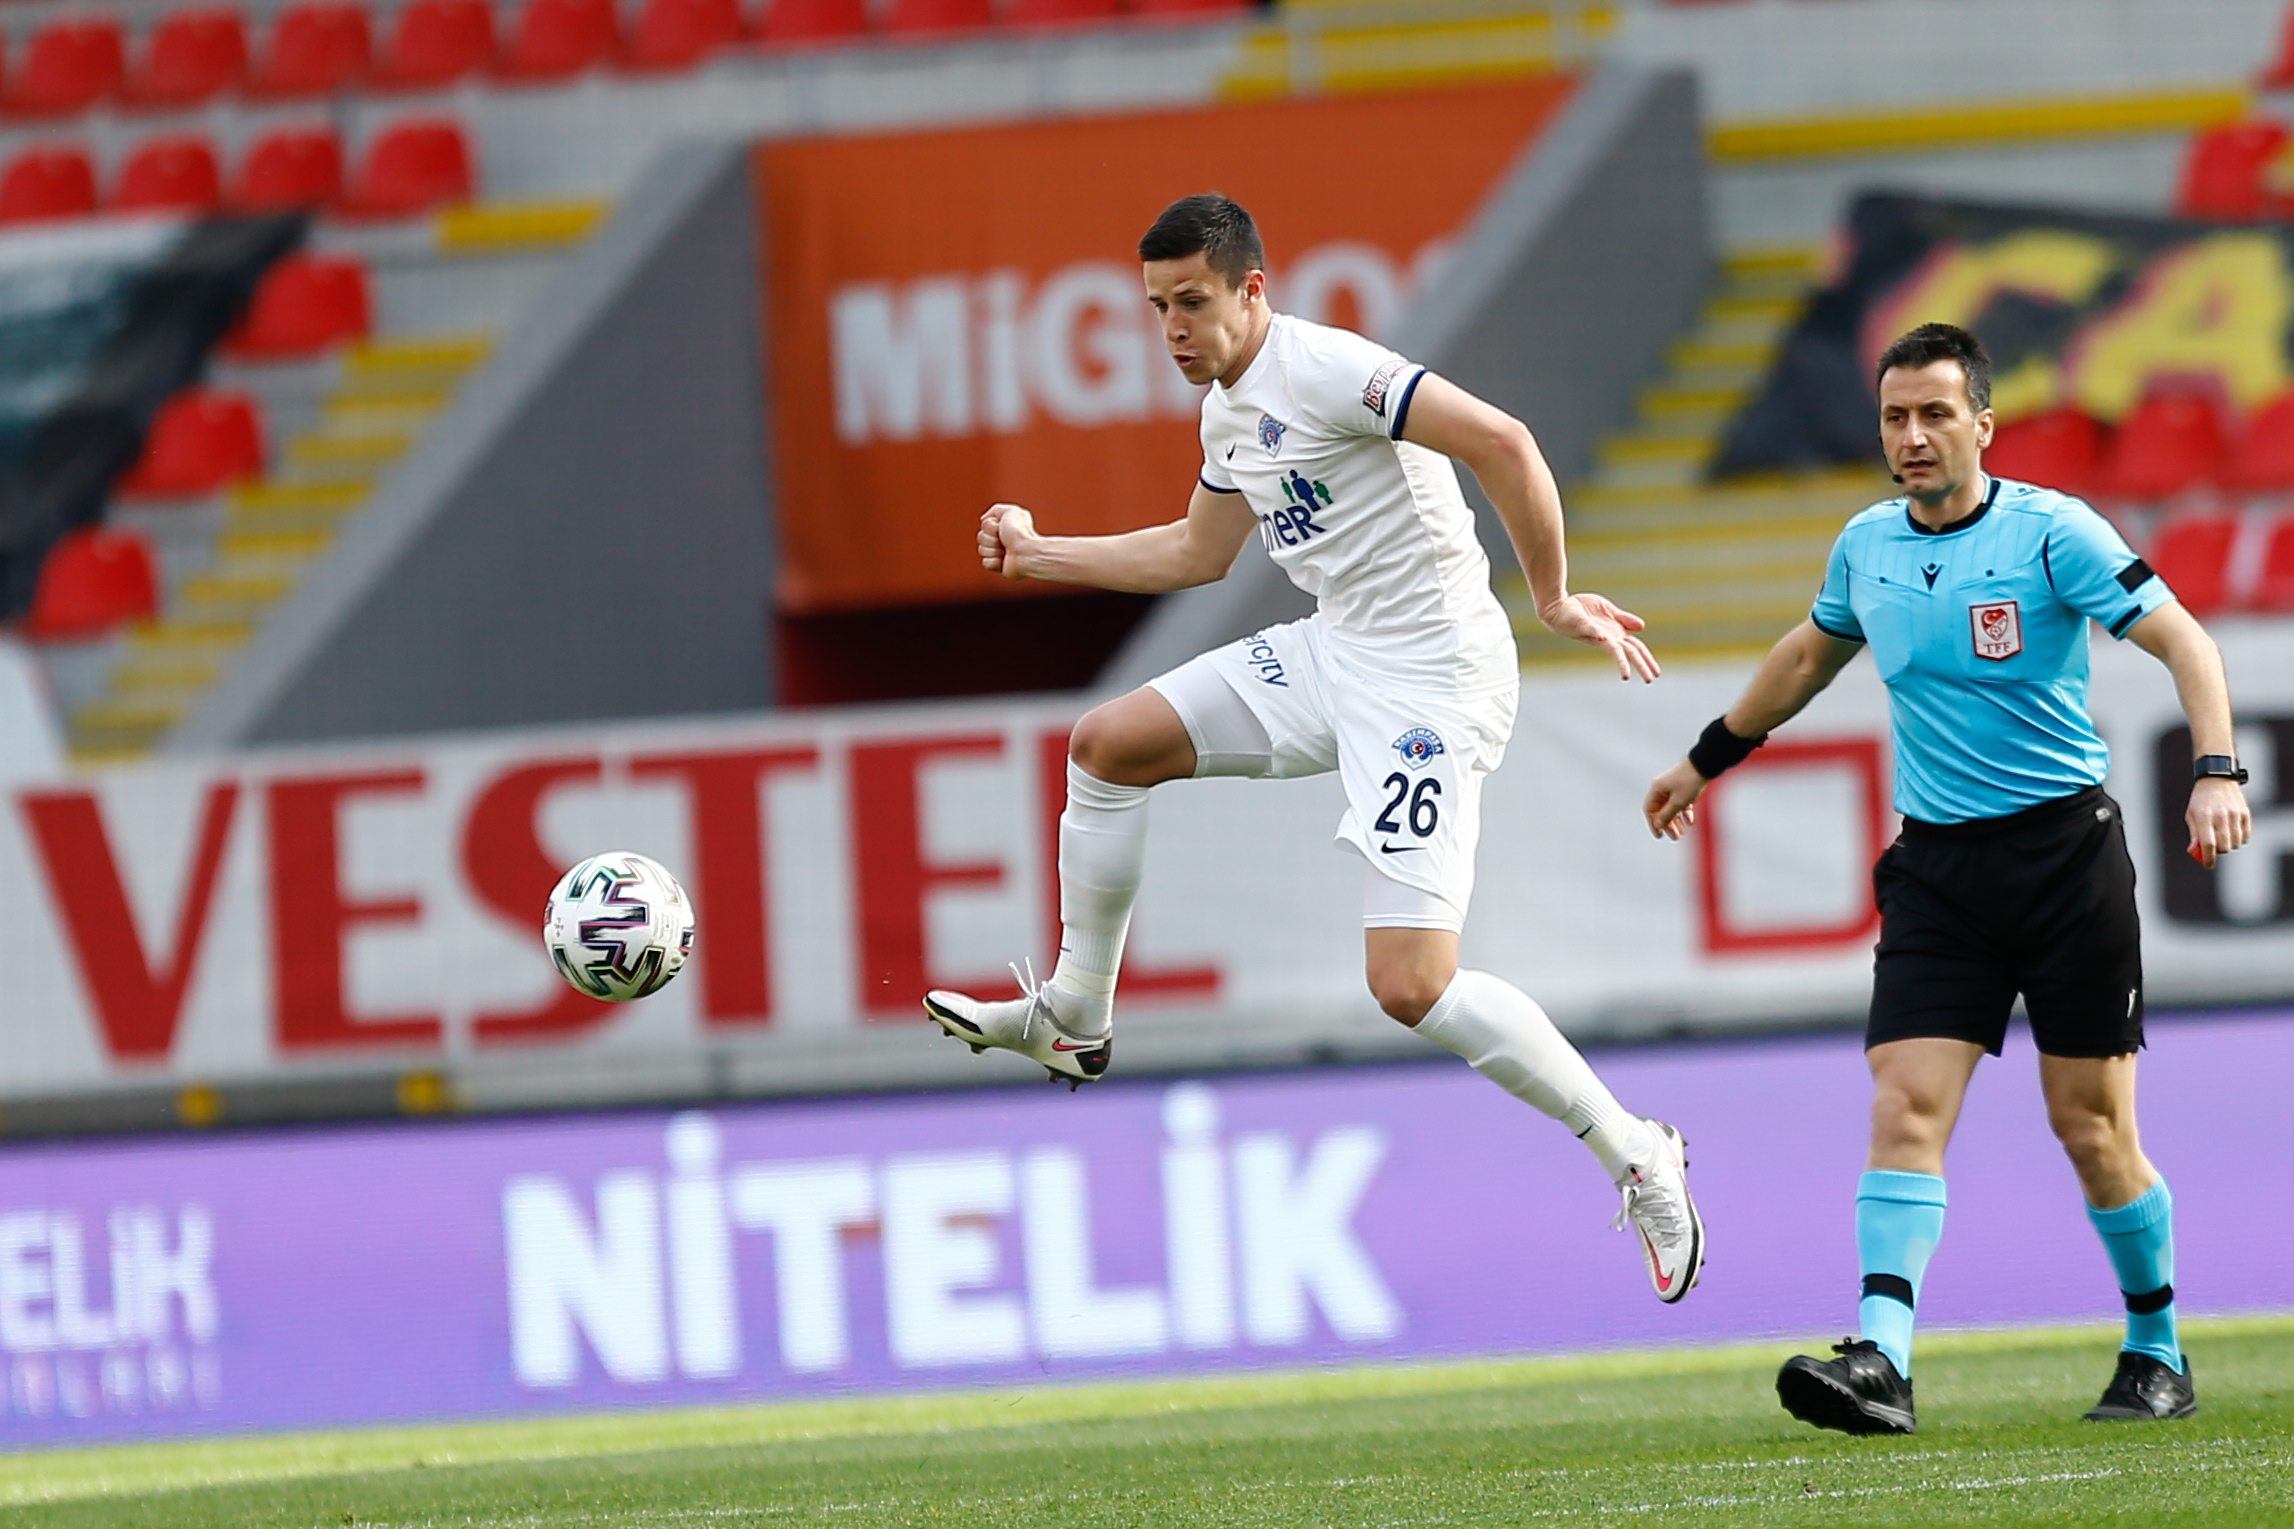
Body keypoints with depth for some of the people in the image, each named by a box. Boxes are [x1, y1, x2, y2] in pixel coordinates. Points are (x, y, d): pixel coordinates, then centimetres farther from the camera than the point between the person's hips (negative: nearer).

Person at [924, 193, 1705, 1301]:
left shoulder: (1325, 370, -20)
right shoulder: (1228, 407, 11)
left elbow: (1500, 442, -28)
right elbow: (1198, 552, 29)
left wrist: (1554, 600, -22)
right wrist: (1039, 556, 30)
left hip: (1429, 685, -9)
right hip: (1333, 657, 9)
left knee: (1410, 986, -16)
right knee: (1108, 744, 8)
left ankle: (1635, 1157, -3)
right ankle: (1075, 1015, 23)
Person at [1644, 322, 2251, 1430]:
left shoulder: (2054, 532, -9)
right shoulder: (1867, 547, 8)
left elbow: (2184, 642, -10)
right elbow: (1810, 653, 28)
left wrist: (2215, 772, -25)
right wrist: (1709, 758, 37)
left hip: (2066, 849, -4)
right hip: (1937, 868, 4)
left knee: (2092, 1129, -1)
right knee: (1905, 1107, -13)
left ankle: (2158, 1353, 19)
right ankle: (1880, 1363, -23)